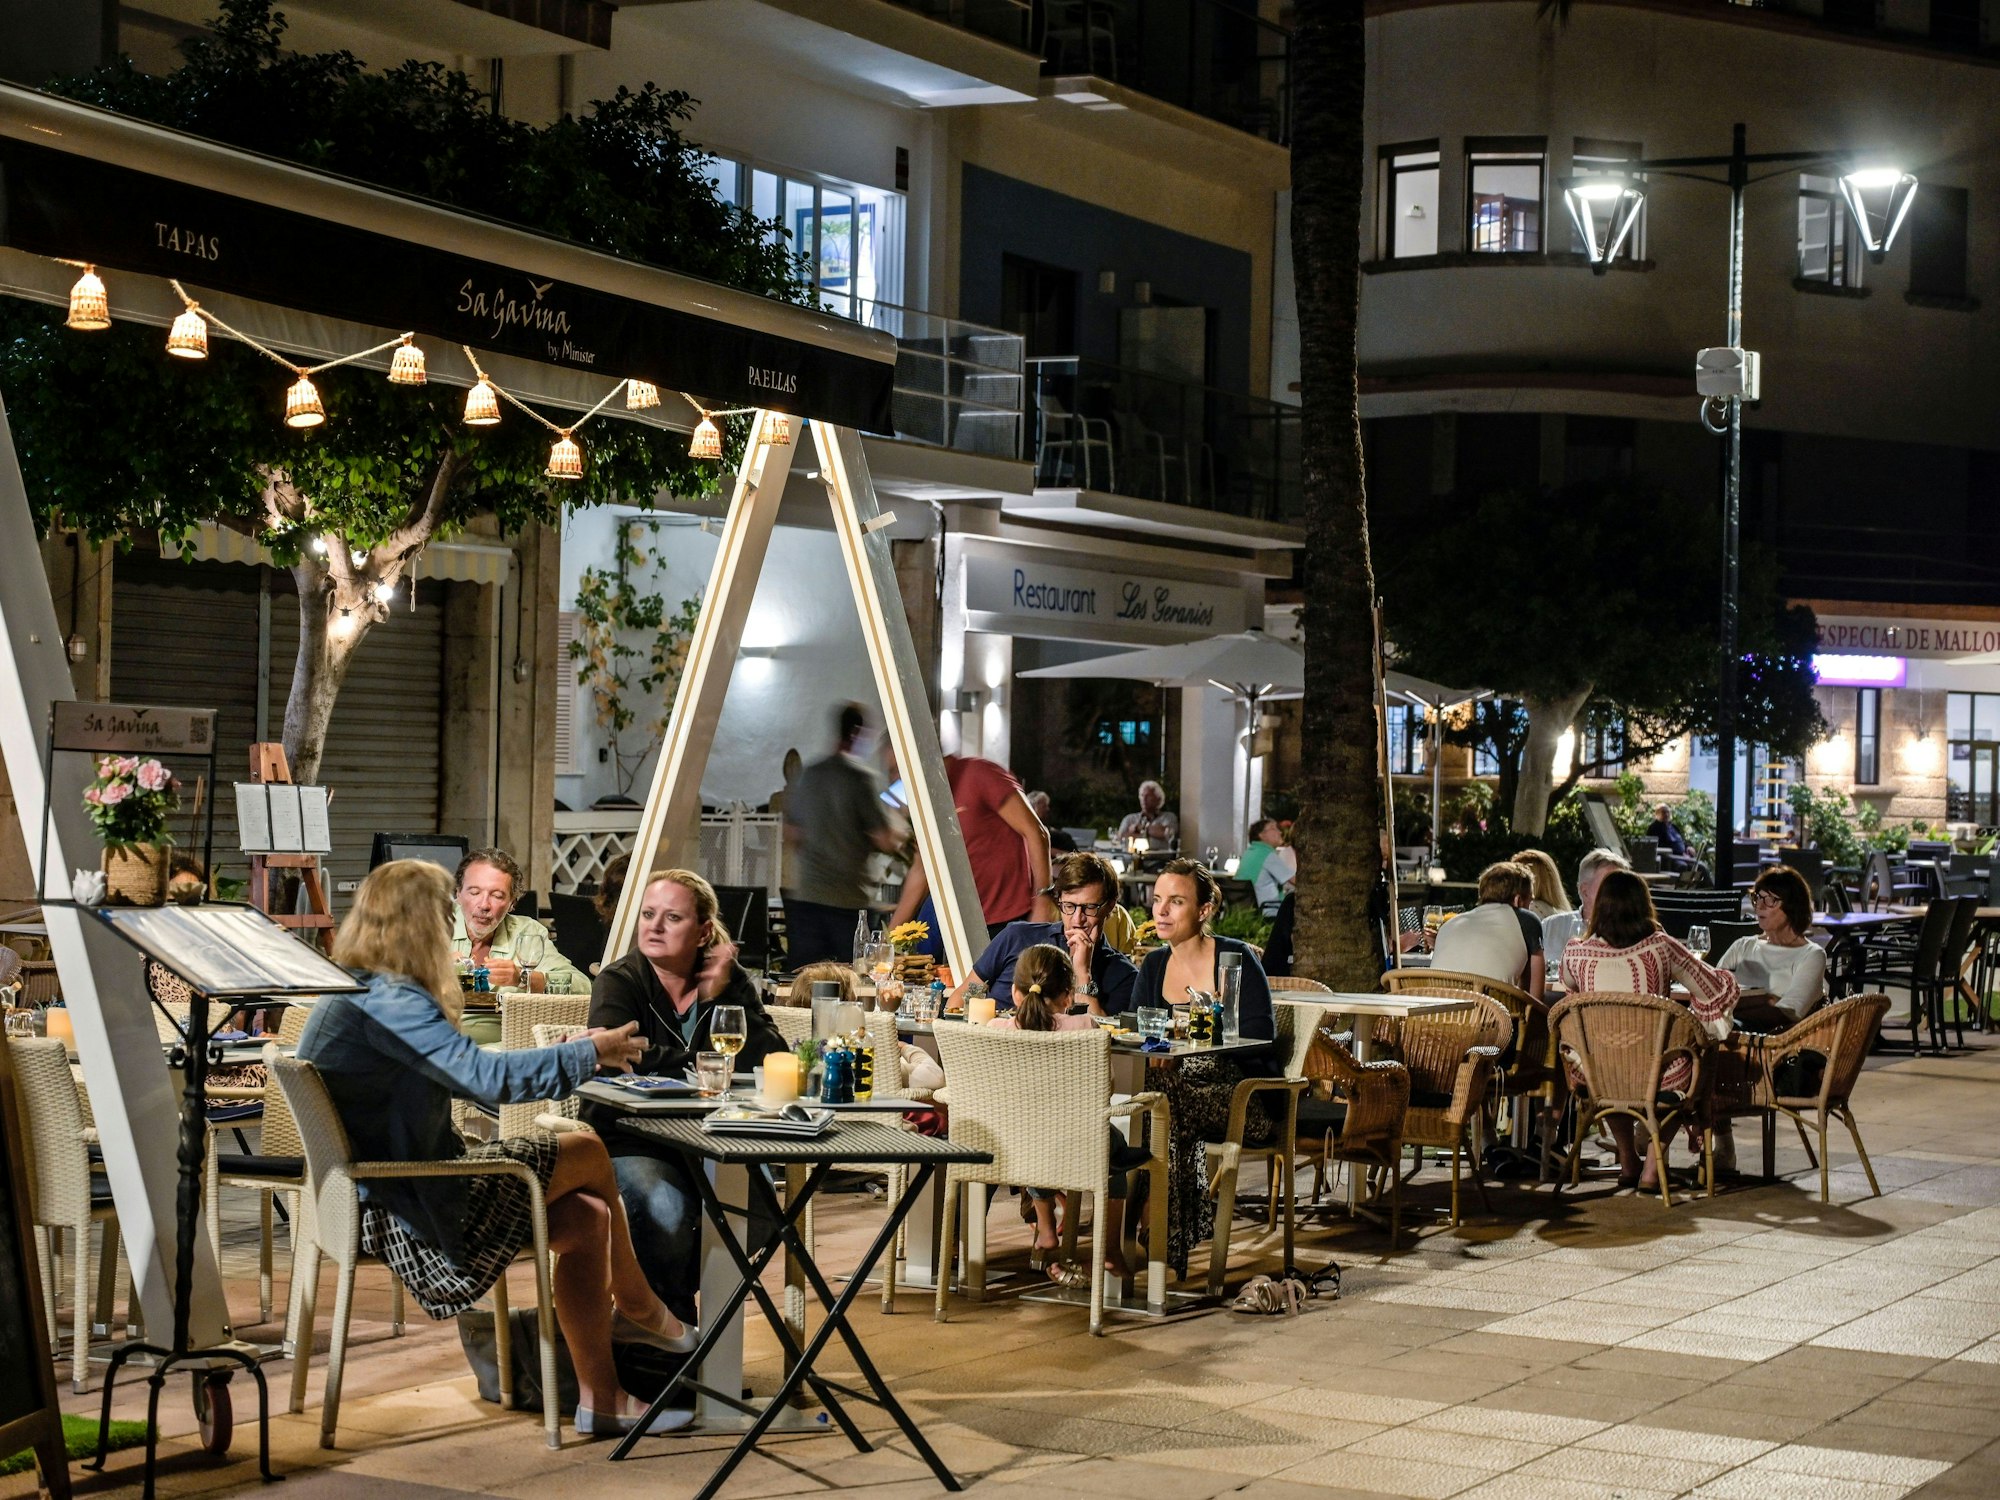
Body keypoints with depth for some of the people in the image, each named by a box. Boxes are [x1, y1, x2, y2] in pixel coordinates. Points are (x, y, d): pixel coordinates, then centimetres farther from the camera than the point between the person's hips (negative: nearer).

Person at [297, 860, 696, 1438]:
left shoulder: (351, 996, 13)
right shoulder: (389, 1002, -20)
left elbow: (461, 1076, 18)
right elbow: (487, 1077, -26)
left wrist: (572, 1054, 14)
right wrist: (592, 1052, -12)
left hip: (390, 1192, 10)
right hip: (404, 1212, -10)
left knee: (585, 1218, 7)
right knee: (588, 1153, 0)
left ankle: (601, 1399, 10)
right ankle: (639, 1309, 21)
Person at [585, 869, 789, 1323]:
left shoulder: (732, 983, 6)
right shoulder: (619, 982, -4)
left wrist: (722, 996, -14)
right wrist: (702, 1063, -15)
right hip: (630, 1141, -3)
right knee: (667, 1209, -33)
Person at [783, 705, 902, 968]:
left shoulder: (807, 775, 9)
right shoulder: (861, 778, -9)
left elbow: (792, 835, 16)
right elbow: (886, 842, -10)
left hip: (804, 896, 5)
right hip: (848, 899, -5)